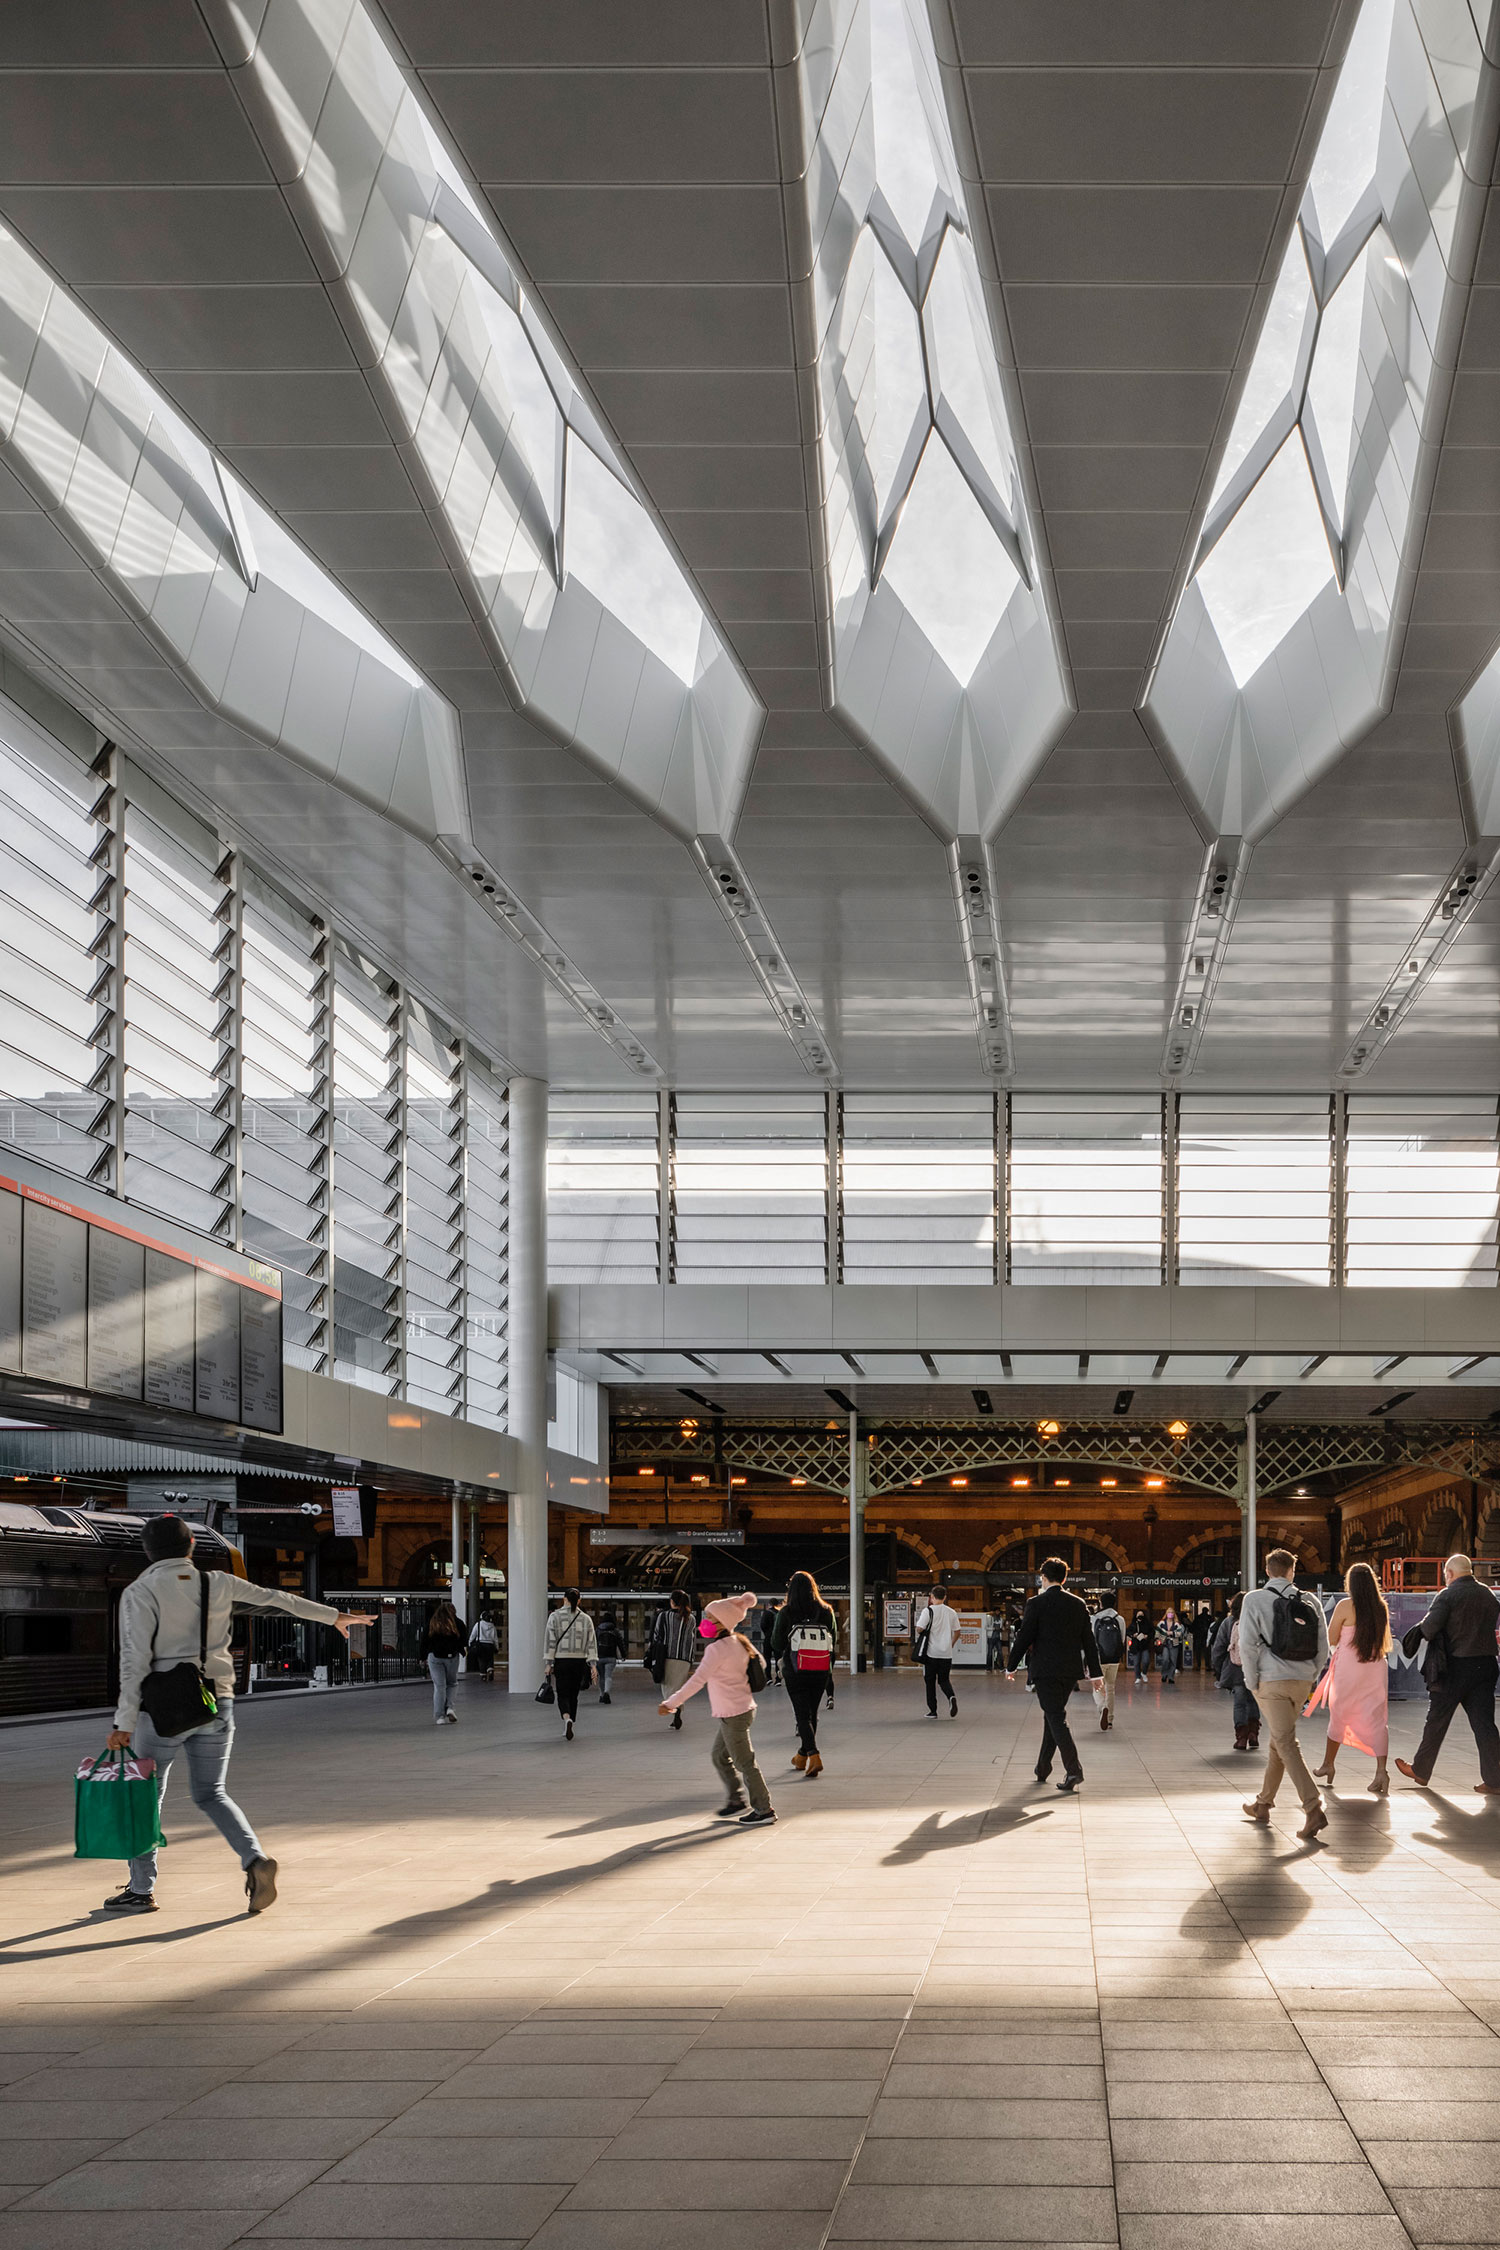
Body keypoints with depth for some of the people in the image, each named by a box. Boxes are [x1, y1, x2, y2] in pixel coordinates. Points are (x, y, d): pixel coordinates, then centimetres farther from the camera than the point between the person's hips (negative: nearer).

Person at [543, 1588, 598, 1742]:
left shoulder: (555, 1617, -3)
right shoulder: (586, 1619, 4)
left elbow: (550, 1641, -6)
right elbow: (591, 1643, 1)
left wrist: (549, 1663, -3)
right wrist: (593, 1665, 0)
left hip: (561, 1660, -2)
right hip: (579, 1660, 2)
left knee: (563, 1694, -1)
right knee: (573, 1694, 13)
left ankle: (567, 1719, -30)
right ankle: (567, 1729, 19)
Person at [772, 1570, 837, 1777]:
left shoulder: (786, 1613, -8)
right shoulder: (826, 1612, 1)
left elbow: (777, 1643, -1)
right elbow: (834, 1641, 10)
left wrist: (781, 1659, 19)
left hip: (796, 1672, -3)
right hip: (821, 1672, 4)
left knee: (802, 1714, -2)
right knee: (812, 1713, 16)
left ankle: (813, 1756, -18)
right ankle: (802, 1756, 28)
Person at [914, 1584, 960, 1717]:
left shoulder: (928, 1611, -8)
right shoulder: (952, 1613, 4)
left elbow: (919, 1629, -14)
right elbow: (956, 1632, 9)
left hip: (931, 1652, -3)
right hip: (947, 1654, 3)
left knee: (930, 1681, 9)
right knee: (944, 1680, 14)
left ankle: (933, 1710, 10)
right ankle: (952, 1697, -16)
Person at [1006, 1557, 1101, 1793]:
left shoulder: (1036, 1603, -9)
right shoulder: (1079, 1604, 6)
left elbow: (1024, 1638, -8)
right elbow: (1088, 1640, 8)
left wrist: (1011, 1667, 4)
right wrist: (1095, 1672, 13)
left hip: (1046, 1670, -5)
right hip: (1071, 1671, 5)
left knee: (1056, 1718, -6)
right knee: (1053, 1715, 18)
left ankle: (1073, 1769, -19)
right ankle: (1043, 1768, 25)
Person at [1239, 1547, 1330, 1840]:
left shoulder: (1255, 1600, -4)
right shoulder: (1310, 1602, 7)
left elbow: (1247, 1645, -10)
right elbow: (1323, 1648, 6)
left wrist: (1252, 1683, -2)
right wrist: (1310, 1678, 15)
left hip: (1272, 1681, -5)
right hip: (1302, 1682, 5)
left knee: (1287, 1744, -8)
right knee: (1279, 1739, 19)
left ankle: (1314, 1809, -22)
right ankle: (1263, 1804, 30)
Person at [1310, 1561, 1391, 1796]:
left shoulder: (1345, 1606, -11)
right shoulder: (1381, 1608, 3)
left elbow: (1331, 1639, -4)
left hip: (1349, 1668, -3)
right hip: (1376, 1668, 3)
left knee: (1338, 1715, 14)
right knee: (1377, 1719, -1)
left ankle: (1328, 1764, 29)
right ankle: (1381, 1770, -16)